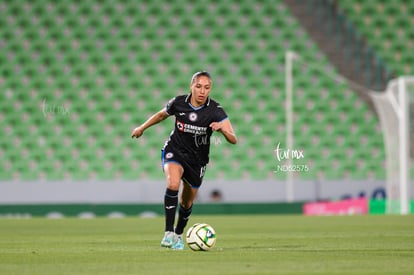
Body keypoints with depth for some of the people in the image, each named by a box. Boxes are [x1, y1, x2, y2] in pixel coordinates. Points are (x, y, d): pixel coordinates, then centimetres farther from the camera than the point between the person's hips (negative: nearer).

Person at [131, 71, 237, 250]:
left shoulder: (215, 110, -18)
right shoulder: (178, 103, -14)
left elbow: (233, 140, -24)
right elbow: (161, 115, 10)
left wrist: (222, 128, -45)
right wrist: (142, 128, 21)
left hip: (197, 159, 1)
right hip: (174, 151, -1)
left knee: (187, 203, 13)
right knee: (173, 183, -31)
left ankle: (178, 235, 41)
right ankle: (168, 233, -29)